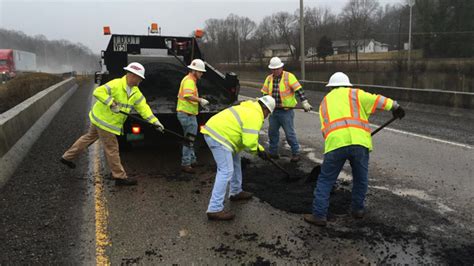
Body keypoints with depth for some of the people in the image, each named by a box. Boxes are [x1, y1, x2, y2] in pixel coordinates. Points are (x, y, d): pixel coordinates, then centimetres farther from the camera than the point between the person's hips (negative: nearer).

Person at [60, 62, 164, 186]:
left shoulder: (136, 92, 2)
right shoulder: (116, 84, -22)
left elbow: (143, 107, -1)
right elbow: (98, 92, -27)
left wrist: (155, 121, -10)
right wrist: (111, 103, -33)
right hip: (104, 120, -9)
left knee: (89, 137, 24)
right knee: (112, 149, -2)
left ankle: (67, 157, 41)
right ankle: (120, 177, 8)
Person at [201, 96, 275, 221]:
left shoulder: (249, 109, 21)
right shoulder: (255, 116, -11)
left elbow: (249, 136, 29)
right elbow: (249, 141, -20)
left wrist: (261, 149, 24)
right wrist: (256, 150, 1)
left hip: (213, 130, 11)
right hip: (219, 136, -11)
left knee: (235, 161, 25)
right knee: (226, 171, -12)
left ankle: (236, 192, 38)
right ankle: (215, 209, -12)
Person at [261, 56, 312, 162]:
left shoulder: (289, 76, -9)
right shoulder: (269, 78, 8)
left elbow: (299, 90, -15)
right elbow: (265, 93, 14)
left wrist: (304, 102, -23)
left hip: (286, 111, -5)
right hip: (273, 111, 6)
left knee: (290, 133, -1)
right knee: (272, 132, 12)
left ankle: (295, 153, 13)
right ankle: (272, 152, 26)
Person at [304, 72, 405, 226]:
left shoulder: (325, 101, 27)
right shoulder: (355, 93, 20)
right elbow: (377, 100, 10)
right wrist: (394, 106, 23)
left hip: (335, 143, 1)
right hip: (359, 141, 0)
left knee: (325, 180, 11)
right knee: (360, 179, 21)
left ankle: (319, 215, 10)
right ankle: (357, 209, 33)